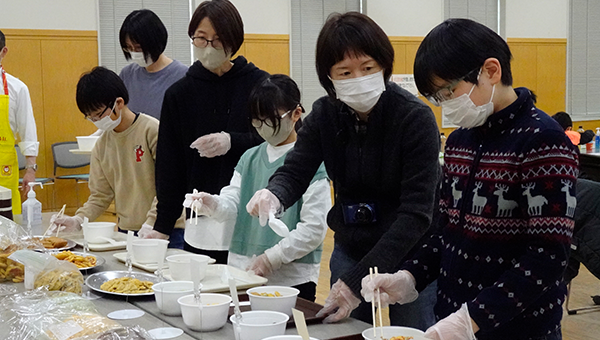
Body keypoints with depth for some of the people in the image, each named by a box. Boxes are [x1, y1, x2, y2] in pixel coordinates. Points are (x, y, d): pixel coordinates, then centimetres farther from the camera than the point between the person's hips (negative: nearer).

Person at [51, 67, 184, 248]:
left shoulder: (152, 130, -9)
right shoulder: (102, 145, 9)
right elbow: (100, 195, 12)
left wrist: (151, 224, -19)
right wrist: (79, 219, -4)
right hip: (125, 232, 5)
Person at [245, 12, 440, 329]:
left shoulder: (415, 118, -19)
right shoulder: (324, 114, -3)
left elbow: (416, 213, -24)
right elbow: (294, 172, -9)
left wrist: (358, 280, -29)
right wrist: (273, 195, -35)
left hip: (409, 258, -4)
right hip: (350, 252, 5)